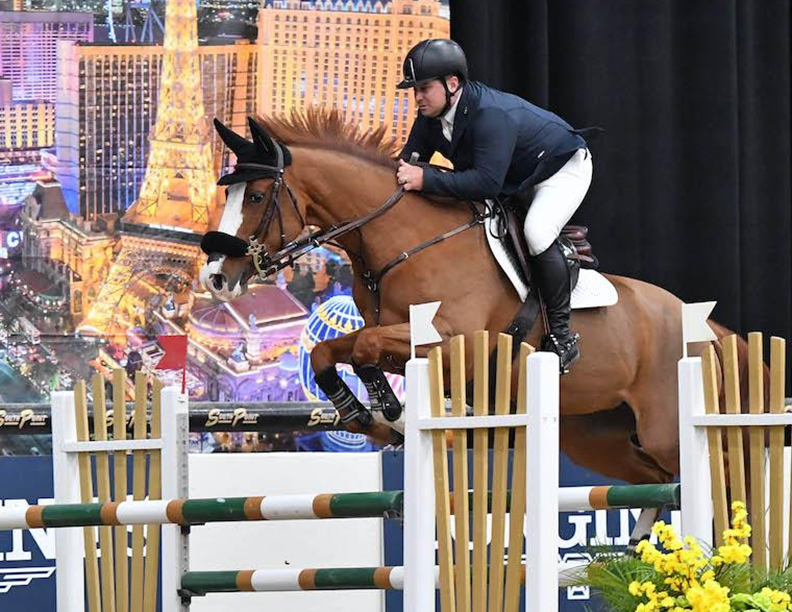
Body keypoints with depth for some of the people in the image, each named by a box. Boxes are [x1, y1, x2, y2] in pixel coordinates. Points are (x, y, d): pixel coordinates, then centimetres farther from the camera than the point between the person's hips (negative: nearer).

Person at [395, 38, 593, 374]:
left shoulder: (490, 115, -39)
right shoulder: (431, 116, -12)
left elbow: (487, 182, -47)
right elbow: (410, 161, -2)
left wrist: (426, 179, -48)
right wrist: (402, 175, -25)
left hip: (563, 169, -10)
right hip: (514, 181, 10)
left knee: (536, 233, -32)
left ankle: (561, 336, -22)